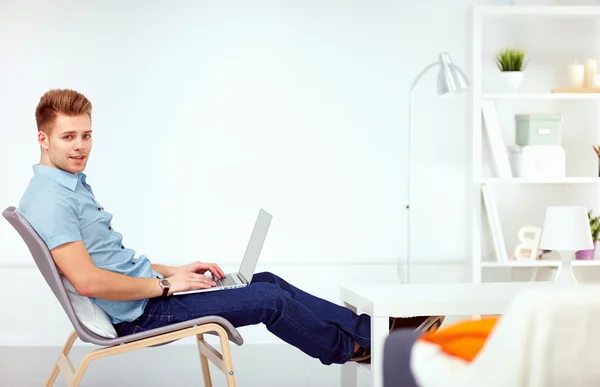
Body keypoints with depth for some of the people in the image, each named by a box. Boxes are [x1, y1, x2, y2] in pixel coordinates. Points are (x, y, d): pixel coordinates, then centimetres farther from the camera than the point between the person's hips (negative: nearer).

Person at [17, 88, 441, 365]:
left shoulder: (72, 185, 12)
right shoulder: (50, 199, -21)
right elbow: (88, 280, -29)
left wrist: (175, 270, 11)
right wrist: (166, 285, -18)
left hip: (146, 291, 10)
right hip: (139, 313, -10)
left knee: (268, 282, 10)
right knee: (271, 300, -5)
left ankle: (363, 327, 19)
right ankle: (351, 345, 18)